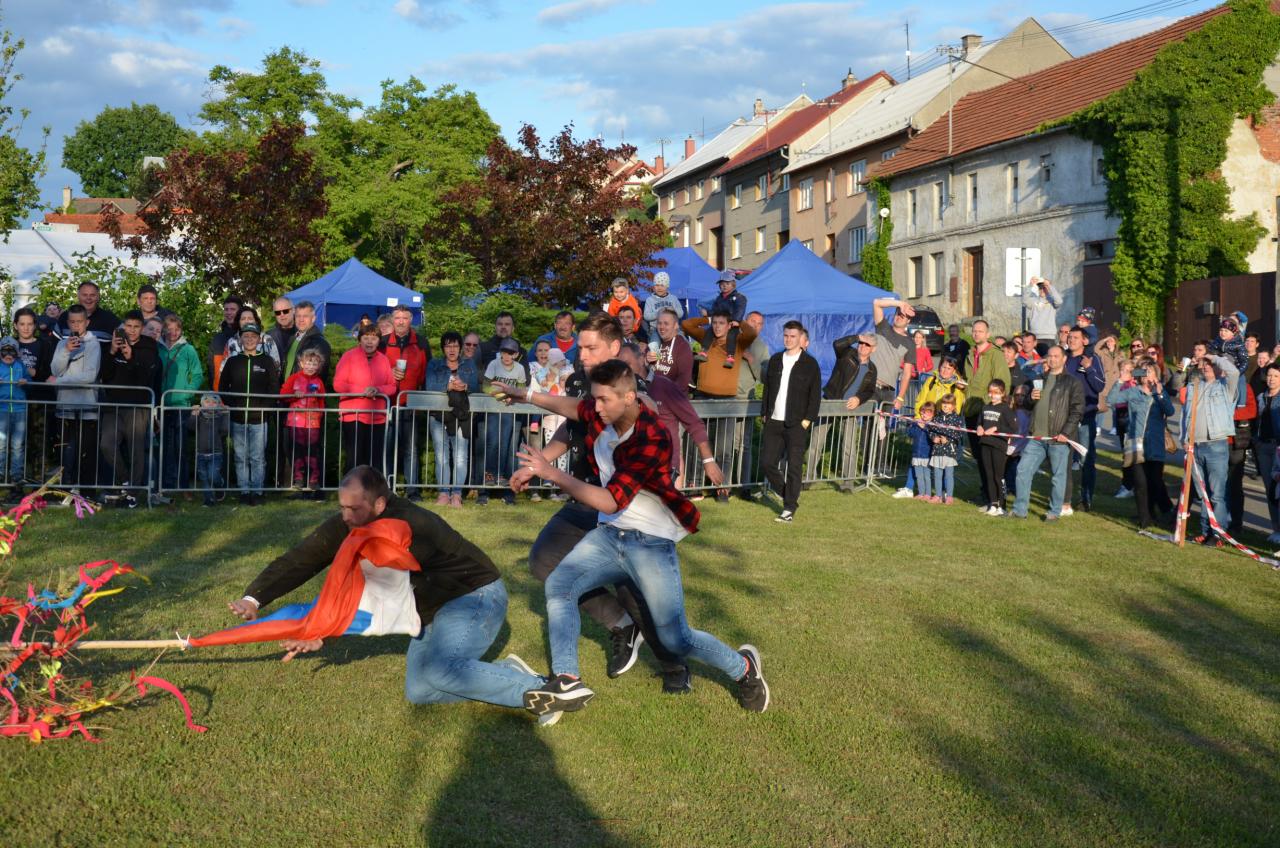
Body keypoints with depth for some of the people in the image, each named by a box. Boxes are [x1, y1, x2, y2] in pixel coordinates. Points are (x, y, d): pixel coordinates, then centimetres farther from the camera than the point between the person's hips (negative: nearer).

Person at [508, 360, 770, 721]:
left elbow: (610, 501, -30)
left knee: (676, 639, -4)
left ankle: (744, 666, 22)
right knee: (558, 585, -14)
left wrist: (552, 474, -29)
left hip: (650, 542, -7)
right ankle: (567, 680, -13)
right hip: (609, 535, 7)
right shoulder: (603, 413, -5)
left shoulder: (652, 439, -26)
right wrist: (526, 395, 23)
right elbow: (573, 407, 22)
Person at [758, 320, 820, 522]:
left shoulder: (810, 364, -1)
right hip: (774, 422, 5)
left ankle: (789, 509, 4)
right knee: (767, 462, 2)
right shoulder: (775, 360, 12)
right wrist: (765, 413, 8)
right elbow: (767, 388, 15)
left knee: (794, 466, -3)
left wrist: (807, 419, -9)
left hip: (796, 424, -5)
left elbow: (815, 395, -2)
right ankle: (789, 496, 23)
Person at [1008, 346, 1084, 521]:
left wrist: (1066, 433, -14)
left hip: (1058, 438, -5)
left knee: (1058, 475, 3)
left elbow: (1077, 410, -6)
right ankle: (1019, 509, 8)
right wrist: (1031, 398, 3)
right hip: (1036, 436, 5)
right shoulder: (1039, 380, 18)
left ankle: (1055, 511, 14)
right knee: (1023, 469, 1)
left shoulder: (1073, 383, 0)